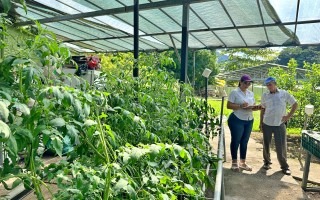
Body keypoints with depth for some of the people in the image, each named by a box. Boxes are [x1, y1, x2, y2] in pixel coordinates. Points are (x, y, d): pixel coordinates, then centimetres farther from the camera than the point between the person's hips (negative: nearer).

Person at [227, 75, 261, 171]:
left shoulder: (251, 93, 13)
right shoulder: (235, 92, -7)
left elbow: (252, 106, 15)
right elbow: (228, 105, -13)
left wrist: (257, 108, -7)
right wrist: (240, 106, -25)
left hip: (249, 121, 6)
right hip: (237, 120, -6)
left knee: (245, 141, 13)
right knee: (236, 141, 3)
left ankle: (243, 162, 25)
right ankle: (234, 162, 16)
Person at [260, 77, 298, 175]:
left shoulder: (284, 93, 0)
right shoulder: (264, 95, 4)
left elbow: (295, 104, 6)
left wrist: (288, 116, -2)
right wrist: (261, 123, 8)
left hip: (280, 124, -2)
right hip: (267, 124, 2)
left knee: (281, 146, 1)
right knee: (266, 144, 10)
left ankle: (284, 166, 17)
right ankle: (267, 162, 29)